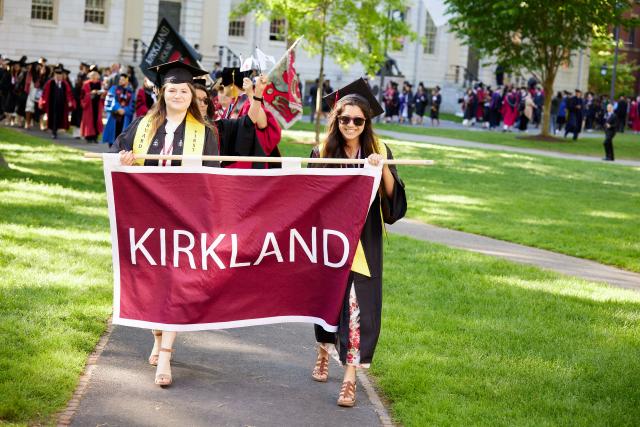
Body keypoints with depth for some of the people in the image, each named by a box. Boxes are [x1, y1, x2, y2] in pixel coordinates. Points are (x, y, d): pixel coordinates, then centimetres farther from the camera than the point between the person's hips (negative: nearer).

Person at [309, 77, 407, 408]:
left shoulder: (379, 151, -1)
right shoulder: (322, 152, -2)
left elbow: (394, 197, -6)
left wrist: (383, 168, -21)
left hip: (363, 243, -1)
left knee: (359, 305, -9)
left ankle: (350, 377, -5)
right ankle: (323, 351, 43)